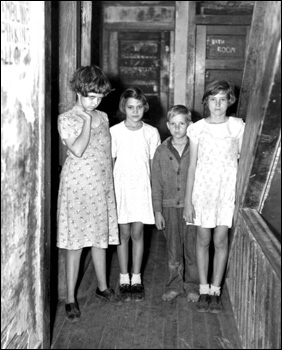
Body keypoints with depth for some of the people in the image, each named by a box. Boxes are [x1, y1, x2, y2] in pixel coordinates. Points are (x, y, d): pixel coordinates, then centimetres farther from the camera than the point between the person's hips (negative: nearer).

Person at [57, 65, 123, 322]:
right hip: (77, 185, -5)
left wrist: (110, 184, 12)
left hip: (102, 185, 5)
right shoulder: (66, 119, -8)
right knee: (76, 242, -1)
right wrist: (87, 120, -15)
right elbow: (77, 150, -23)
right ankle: (71, 298, 9)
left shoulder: (103, 117, 10)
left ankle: (102, 287, 31)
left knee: (100, 237, 14)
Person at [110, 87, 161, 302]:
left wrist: (155, 191, 2)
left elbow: (154, 164, 5)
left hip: (142, 188, 1)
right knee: (124, 233, 6)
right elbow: (110, 163, 0)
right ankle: (124, 278, 18)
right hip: (120, 187, -1)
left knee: (138, 233, 6)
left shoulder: (151, 133, 0)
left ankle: (136, 278, 19)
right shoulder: (114, 132, -4)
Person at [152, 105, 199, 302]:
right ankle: (175, 286, 24)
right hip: (170, 206, 2)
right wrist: (157, 211, 2)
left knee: (192, 247, 5)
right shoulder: (161, 152, 2)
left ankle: (194, 285, 22)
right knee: (173, 250, 10)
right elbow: (156, 184, 5)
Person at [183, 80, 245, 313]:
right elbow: (192, 166, 2)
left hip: (228, 189, -1)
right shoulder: (197, 128, 0)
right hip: (202, 187, 1)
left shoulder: (237, 126, -1)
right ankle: (204, 290, 17)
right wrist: (188, 201, -1)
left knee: (220, 240, 0)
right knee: (203, 240, 5)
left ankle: (216, 290, 14)